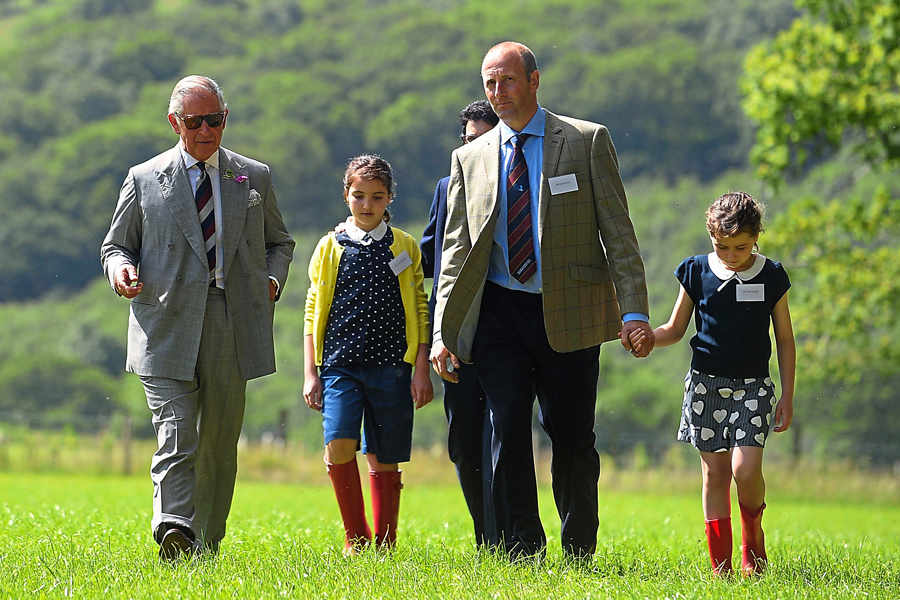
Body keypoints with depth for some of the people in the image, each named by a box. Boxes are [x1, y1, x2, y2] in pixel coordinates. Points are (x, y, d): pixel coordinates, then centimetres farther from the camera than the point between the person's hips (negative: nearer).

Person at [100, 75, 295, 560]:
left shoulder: (255, 178, 14)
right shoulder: (144, 180, 9)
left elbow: (279, 242, 26)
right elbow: (115, 245, 15)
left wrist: (272, 279, 6)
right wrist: (121, 268, -8)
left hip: (232, 326, 3)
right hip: (167, 329, -2)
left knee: (219, 443, 7)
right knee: (175, 437, -16)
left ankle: (206, 547, 15)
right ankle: (173, 533, -28)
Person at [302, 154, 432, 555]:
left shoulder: (405, 248, 8)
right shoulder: (331, 247, 7)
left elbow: (420, 312, 10)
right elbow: (313, 313, 10)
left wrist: (421, 370, 3)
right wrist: (310, 373, 4)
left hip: (391, 366, 0)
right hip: (340, 363, 0)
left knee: (383, 460, 3)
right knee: (338, 448, -18)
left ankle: (384, 547, 13)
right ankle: (354, 537, -3)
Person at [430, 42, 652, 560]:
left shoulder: (589, 142, 2)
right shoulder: (471, 158, 11)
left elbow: (618, 233, -1)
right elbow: (456, 250, 11)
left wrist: (634, 310, -10)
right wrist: (443, 332, 2)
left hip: (568, 316, -2)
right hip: (500, 313, 2)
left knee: (572, 439, 1)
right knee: (508, 431, -7)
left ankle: (579, 554, 15)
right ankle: (522, 555, -2)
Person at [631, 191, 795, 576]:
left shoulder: (771, 277, 1)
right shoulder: (697, 272, 2)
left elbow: (785, 341, 7)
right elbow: (676, 329, 12)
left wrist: (787, 397, 3)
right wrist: (650, 336, -10)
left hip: (753, 386, -1)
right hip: (706, 384, 1)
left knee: (745, 469, -16)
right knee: (715, 472, 0)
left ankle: (753, 541, 10)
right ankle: (721, 565, 6)